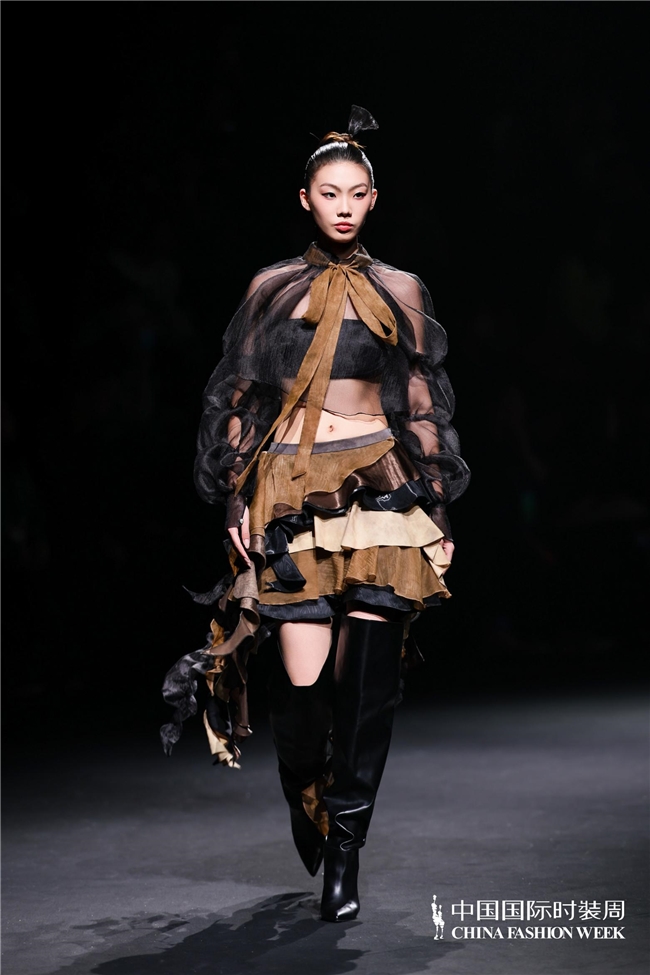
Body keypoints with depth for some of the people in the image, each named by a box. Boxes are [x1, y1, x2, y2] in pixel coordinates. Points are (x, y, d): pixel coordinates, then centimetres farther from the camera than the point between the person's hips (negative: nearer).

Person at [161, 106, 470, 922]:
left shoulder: (399, 292, 10)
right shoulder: (272, 289, 9)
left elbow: (423, 408, 10)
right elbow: (241, 398, 8)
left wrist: (436, 508, 5)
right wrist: (237, 500, 0)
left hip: (380, 490, 1)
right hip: (292, 493, 0)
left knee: (368, 673, -8)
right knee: (304, 676, -8)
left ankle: (344, 851, 4)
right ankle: (305, 800, 23)